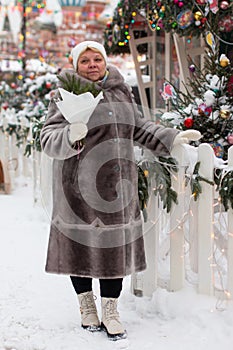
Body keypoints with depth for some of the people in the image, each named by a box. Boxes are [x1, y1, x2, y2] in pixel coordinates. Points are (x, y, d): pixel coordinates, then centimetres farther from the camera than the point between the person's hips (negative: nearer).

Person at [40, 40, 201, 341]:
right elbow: (49, 139, -13)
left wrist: (171, 138, 16)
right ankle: (86, 305, 28)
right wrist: (71, 136, -33)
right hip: (80, 187, -4)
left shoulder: (120, 91, 11)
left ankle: (110, 312, 18)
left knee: (116, 246, 6)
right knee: (82, 243, 7)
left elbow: (139, 128, 23)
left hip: (117, 186, 4)